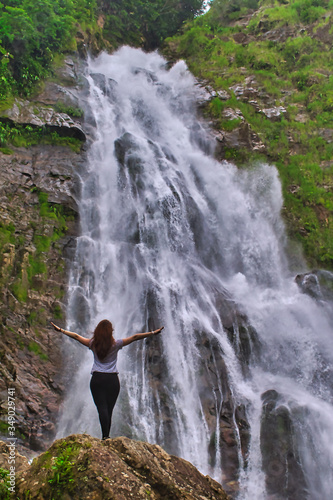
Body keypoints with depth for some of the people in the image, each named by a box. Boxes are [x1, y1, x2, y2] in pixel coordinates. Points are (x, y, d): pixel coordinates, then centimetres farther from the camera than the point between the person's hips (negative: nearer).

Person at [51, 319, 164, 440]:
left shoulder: (93, 344, 2)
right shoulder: (116, 344, -2)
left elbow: (76, 336, 13)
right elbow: (135, 337, 0)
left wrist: (61, 330, 26)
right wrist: (153, 333, 3)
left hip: (97, 378, 0)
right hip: (112, 379, 0)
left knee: (102, 408, -6)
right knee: (109, 409, 6)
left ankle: (105, 435, -17)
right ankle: (107, 436, 7)